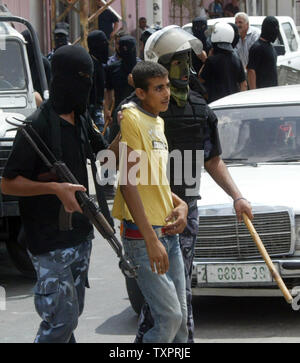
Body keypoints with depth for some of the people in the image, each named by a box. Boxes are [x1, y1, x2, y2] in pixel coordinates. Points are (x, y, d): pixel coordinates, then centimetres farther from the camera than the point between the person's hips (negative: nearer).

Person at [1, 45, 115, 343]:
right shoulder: (38, 126, -17)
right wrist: (54, 188, -27)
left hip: (80, 234, 8)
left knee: (72, 313, 14)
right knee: (62, 318, -9)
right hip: (49, 241, -8)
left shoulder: (81, 120, 9)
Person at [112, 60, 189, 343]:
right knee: (170, 316, -11)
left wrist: (180, 204, 3)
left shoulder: (157, 122, 14)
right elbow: (128, 183, -19)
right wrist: (151, 240, -22)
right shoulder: (131, 119, -14)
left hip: (168, 232, 9)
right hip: (142, 234, -9)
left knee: (179, 315, 10)